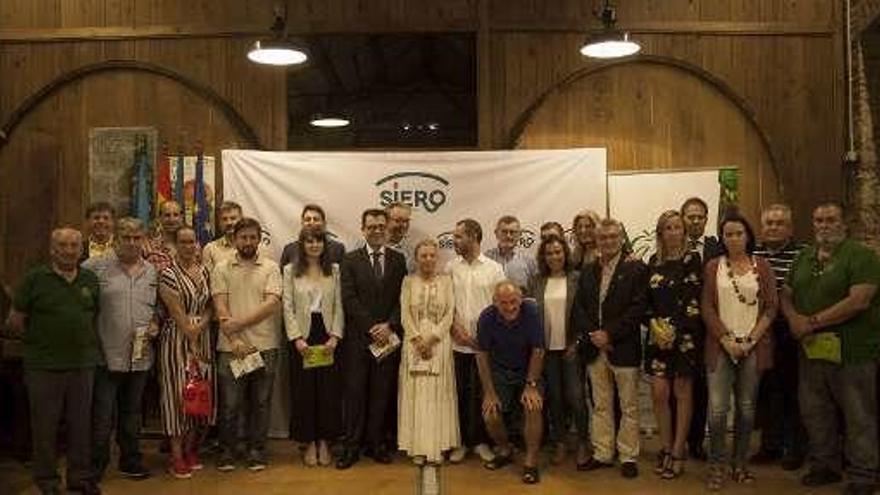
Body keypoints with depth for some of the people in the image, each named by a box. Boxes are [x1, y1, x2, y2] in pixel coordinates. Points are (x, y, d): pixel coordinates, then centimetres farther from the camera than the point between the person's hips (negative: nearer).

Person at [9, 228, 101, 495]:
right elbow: (16, 319, 0)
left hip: (83, 363, 3)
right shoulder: (35, 278, -4)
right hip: (44, 365, -3)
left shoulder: (91, 279, 7)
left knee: (81, 423, 11)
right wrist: (40, 339, 2)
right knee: (45, 425, 7)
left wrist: (86, 340, 8)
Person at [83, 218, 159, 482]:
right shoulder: (96, 267, -5)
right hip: (106, 355, -4)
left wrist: (155, 324, 2)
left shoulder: (152, 272, 10)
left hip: (140, 356, 5)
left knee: (132, 413, 17)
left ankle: (131, 461, 31)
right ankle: (95, 467, 18)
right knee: (102, 416, 2)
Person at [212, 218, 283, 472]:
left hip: (264, 346, 0)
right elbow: (220, 307, -3)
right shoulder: (222, 269, 5)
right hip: (231, 347, 0)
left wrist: (239, 323, -14)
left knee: (260, 403, 8)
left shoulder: (270, 268, 4)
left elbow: (271, 304, -8)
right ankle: (226, 451, 20)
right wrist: (234, 340, -12)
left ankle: (256, 451, 21)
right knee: (229, 404, 5)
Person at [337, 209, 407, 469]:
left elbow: (402, 298, 4)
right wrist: (372, 327, -11)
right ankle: (352, 446, 9)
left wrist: (389, 326, -9)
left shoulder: (398, 259, 9)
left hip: (389, 336, 1)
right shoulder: (350, 260, 4)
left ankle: (378, 443, 16)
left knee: (383, 393, 5)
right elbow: (349, 299, -4)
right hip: (358, 337, -1)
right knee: (354, 391, 1)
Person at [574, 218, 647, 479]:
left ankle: (628, 456, 18)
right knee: (600, 406, 13)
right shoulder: (587, 271, 11)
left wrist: (609, 333, -17)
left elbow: (638, 308, -12)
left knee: (629, 407, 6)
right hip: (595, 349, 4)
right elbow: (578, 309, 7)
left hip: (624, 348, -4)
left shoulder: (635, 269, -4)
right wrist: (592, 334, -9)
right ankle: (602, 454, 23)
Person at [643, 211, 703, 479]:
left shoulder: (692, 260, -4)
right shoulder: (654, 261, 10)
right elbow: (649, 300, 11)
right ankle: (665, 448, 16)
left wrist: (673, 330, -12)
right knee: (659, 393, 1)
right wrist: (654, 324, -5)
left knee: (682, 393, 3)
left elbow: (692, 301, -9)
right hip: (658, 335, 4)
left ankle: (678, 453, 11)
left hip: (684, 335, -4)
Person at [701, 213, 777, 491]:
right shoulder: (713, 267, 6)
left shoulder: (762, 267, 7)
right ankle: (717, 466, 5)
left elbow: (771, 307, 2)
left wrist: (751, 340, -7)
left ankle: (740, 464, 20)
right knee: (717, 409, -8)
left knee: (746, 408, 6)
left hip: (753, 346, 1)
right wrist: (727, 340, -8)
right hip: (721, 345, -1)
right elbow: (707, 308, 1)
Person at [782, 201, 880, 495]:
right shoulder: (804, 257, 13)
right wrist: (794, 319, -5)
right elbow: (787, 294, 17)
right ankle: (824, 465, 31)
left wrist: (813, 322, -17)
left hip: (852, 352, -6)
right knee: (814, 412, 15)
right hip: (811, 350, 7)